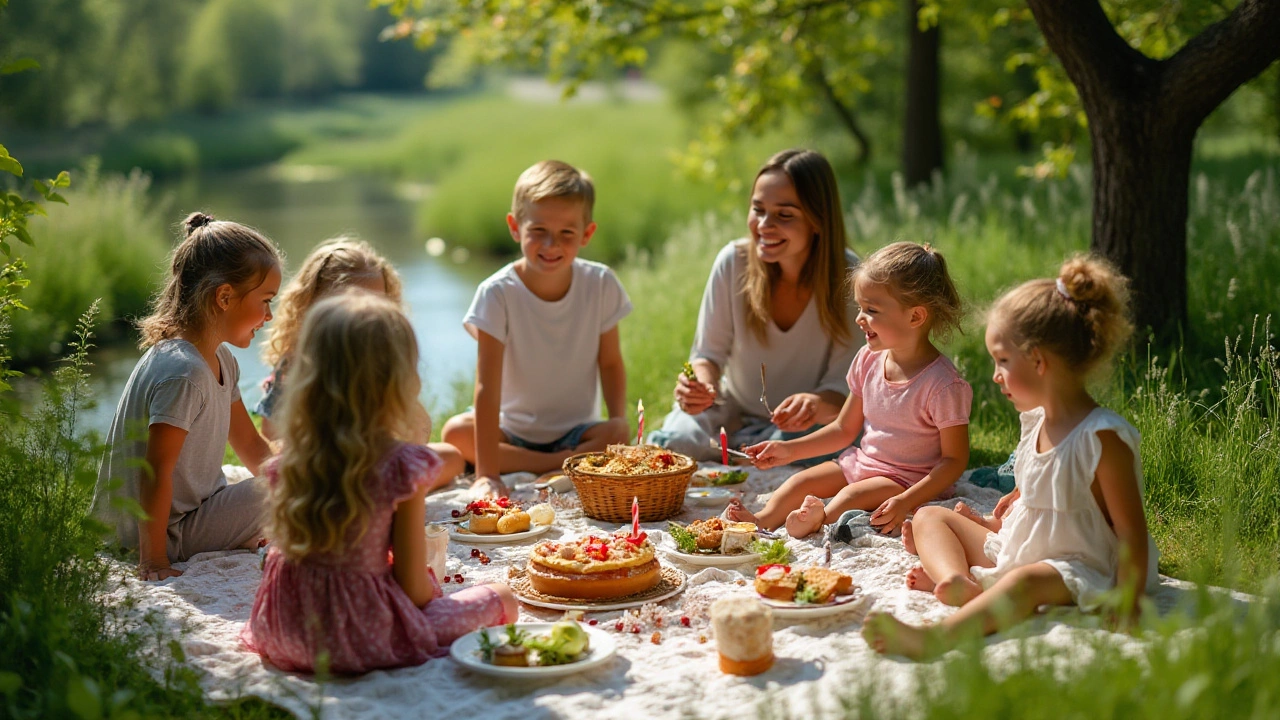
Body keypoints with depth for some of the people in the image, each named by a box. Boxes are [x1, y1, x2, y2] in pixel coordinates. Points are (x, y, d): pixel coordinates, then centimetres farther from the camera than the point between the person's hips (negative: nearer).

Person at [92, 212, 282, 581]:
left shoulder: (222, 360, 5)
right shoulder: (183, 372, -27)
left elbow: (251, 446, 12)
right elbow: (155, 473, -27)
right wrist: (153, 560, -25)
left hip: (197, 505, 10)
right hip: (173, 533, -10)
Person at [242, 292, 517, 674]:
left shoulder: (289, 458, -4)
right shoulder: (403, 464, -19)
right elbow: (413, 585, -13)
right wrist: (431, 590, 10)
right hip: (364, 635, -5)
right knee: (502, 599, 14)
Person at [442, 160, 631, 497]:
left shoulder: (601, 285, -9)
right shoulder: (498, 293, -18)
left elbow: (610, 362, 4)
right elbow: (487, 387, -24)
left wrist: (619, 418, -15)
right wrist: (487, 473, -31)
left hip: (578, 430, 1)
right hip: (513, 429, 0)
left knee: (617, 436, -29)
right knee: (456, 432, -29)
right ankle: (567, 464, -22)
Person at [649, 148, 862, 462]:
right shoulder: (733, 262, -15)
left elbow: (844, 382, -18)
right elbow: (709, 352, -7)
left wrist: (820, 404, -42)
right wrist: (702, 382, -32)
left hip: (802, 425, 0)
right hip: (733, 409, 1)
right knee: (666, 445, -26)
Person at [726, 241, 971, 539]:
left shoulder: (943, 384, -21)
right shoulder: (869, 361, 2)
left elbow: (954, 459, -18)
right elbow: (844, 429, 14)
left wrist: (905, 501, -30)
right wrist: (789, 449, 6)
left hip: (910, 478, -7)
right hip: (861, 462, 7)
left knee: (851, 495, -30)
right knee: (801, 482, -8)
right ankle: (763, 520, -26)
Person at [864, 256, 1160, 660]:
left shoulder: (1103, 437, -19)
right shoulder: (1035, 421, 7)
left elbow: (1131, 531, -20)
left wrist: (1127, 604, -26)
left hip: (1074, 570, -10)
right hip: (1011, 549, 10)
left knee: (1024, 581, -41)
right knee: (929, 516, 8)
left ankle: (936, 637, -63)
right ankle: (956, 579, -22)